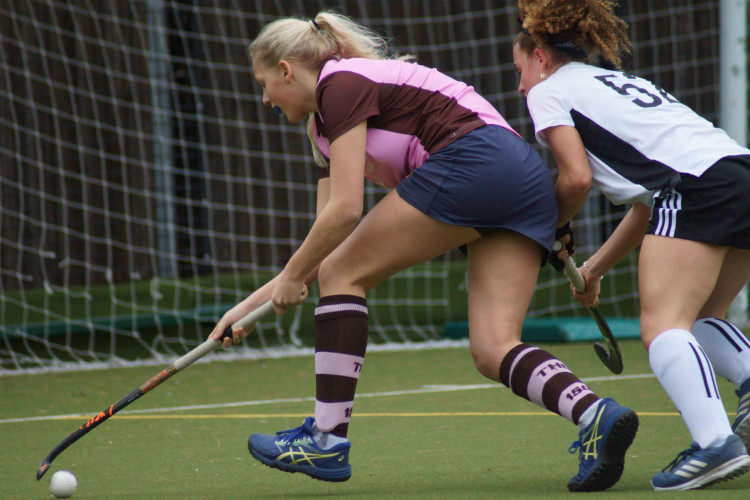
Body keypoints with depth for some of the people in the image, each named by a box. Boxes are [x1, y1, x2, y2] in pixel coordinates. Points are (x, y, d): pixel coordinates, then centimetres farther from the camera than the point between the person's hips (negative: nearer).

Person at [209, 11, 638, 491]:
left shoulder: (341, 83, 0)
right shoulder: (325, 127, 28)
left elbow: (345, 211, -9)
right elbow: (322, 248, 31)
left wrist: (292, 278, 4)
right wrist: (252, 304, 30)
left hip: (473, 163, -9)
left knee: (343, 273, 3)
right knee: (494, 351, -1)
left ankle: (329, 439, 3)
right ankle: (596, 414, -26)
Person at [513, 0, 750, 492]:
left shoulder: (549, 90, 12)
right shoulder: (621, 83, 35)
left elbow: (577, 178, -2)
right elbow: (649, 202, 33)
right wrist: (596, 267, 36)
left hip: (698, 186, -8)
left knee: (662, 326, -11)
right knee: (698, 317, 20)